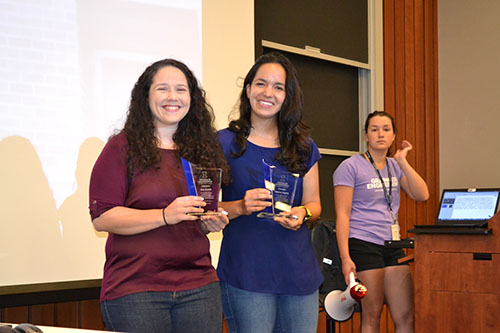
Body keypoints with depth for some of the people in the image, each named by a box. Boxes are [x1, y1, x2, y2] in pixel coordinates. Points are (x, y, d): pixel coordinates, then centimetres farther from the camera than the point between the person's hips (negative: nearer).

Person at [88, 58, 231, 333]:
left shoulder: (203, 149, 13)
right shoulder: (122, 148, -2)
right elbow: (101, 218, -10)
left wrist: (212, 222, -1)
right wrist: (165, 215, -20)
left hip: (199, 287, 4)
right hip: (134, 290, -4)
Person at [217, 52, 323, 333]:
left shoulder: (303, 147, 12)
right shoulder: (224, 142, 0)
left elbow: (314, 202, 14)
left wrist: (303, 213, -8)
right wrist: (240, 207, -21)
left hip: (299, 272, 4)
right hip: (246, 274, -4)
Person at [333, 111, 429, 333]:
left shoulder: (394, 166, 16)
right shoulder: (350, 167, -3)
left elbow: (422, 195, 4)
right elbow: (342, 215, -8)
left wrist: (403, 162, -2)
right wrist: (345, 258, -16)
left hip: (393, 247, 6)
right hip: (363, 245, -6)